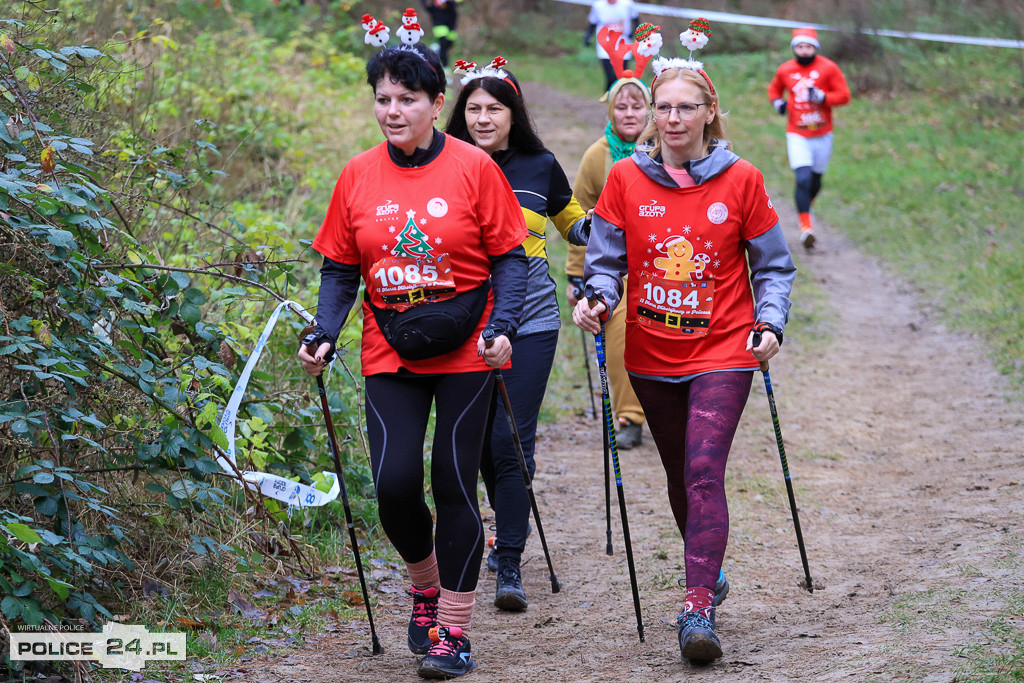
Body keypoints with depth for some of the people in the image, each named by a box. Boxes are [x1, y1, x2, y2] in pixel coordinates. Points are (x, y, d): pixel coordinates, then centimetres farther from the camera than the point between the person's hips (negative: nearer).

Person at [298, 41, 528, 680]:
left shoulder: (474, 168, -6)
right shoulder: (358, 177, 3)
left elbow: (510, 257, -3)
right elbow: (340, 268, 8)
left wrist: (501, 327, -17)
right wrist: (323, 335, -6)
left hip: (464, 353, -2)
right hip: (391, 357, 2)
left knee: (455, 484, -1)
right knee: (394, 483, -8)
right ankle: (426, 585, 23)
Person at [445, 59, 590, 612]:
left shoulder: (540, 166, 3)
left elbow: (572, 222, 20)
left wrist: (601, 225, -1)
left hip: (529, 323, -1)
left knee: (512, 441, -8)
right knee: (480, 439, 10)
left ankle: (509, 565, -5)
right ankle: (508, 530, 35)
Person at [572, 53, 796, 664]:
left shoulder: (741, 180, -4)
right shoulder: (626, 179, -1)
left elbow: (774, 267, 4)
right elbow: (607, 259, 4)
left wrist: (769, 325, -10)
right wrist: (598, 300, -16)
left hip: (722, 352, -3)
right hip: (652, 357, 3)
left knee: (705, 471, -17)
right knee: (681, 475, 16)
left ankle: (699, 608, -22)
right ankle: (707, 571, 38)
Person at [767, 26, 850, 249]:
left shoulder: (828, 68, -4)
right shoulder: (785, 70, 3)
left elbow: (844, 95, -4)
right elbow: (774, 89, 22)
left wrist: (822, 97, -20)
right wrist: (777, 102, 1)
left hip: (822, 134, 1)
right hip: (797, 135, -1)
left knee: (815, 180, 13)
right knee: (803, 178, -18)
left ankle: (806, 207, 44)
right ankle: (806, 226, -19)